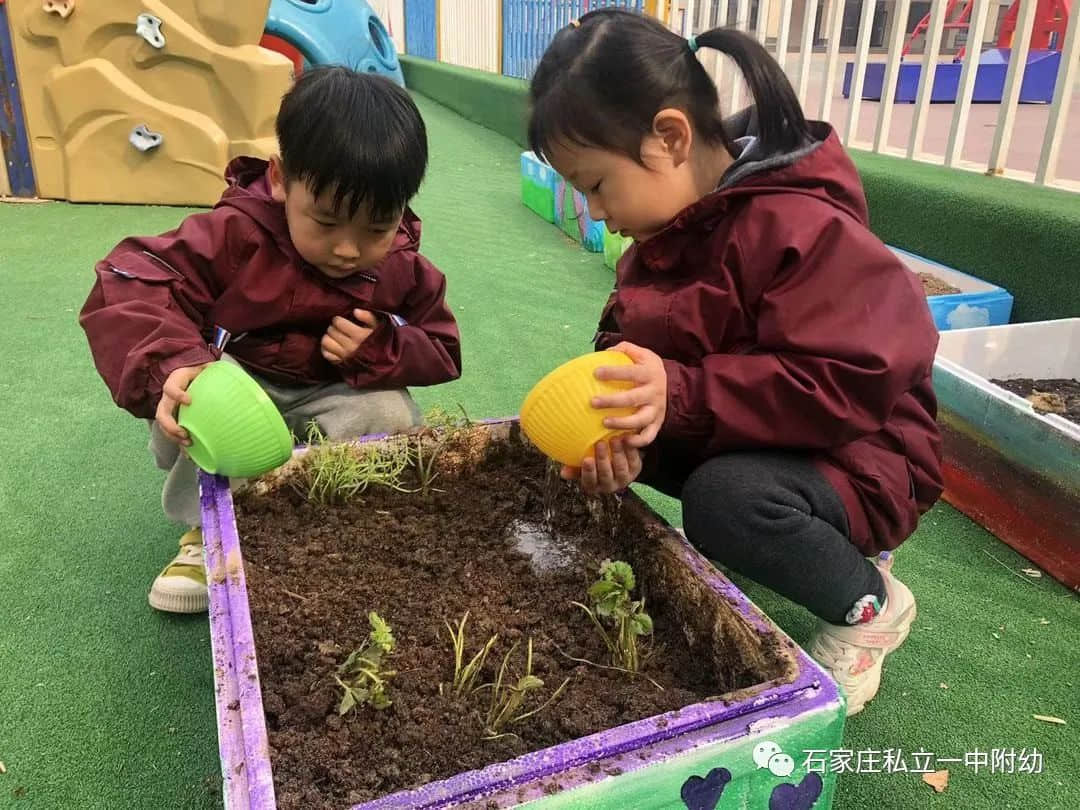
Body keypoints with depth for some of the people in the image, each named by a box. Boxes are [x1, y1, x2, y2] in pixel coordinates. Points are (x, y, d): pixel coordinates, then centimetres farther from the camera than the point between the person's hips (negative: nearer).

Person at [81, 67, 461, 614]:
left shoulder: (403, 271, -13)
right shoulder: (235, 234, -23)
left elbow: (440, 354, -3)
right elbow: (127, 288, -31)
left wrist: (382, 348, -27)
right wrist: (173, 365, -51)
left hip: (331, 401, 2)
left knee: (393, 417, -27)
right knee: (200, 395, -35)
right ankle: (209, 527, -10)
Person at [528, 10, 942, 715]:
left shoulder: (803, 229, -27)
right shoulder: (661, 235, -1)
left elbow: (848, 385, -31)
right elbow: (627, 348, -2)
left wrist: (680, 395, -36)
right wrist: (625, 429, -23)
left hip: (858, 460, -9)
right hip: (744, 441, 9)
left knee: (723, 499, -35)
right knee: (603, 435, -2)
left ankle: (869, 604, 1)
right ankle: (829, 547, 10)